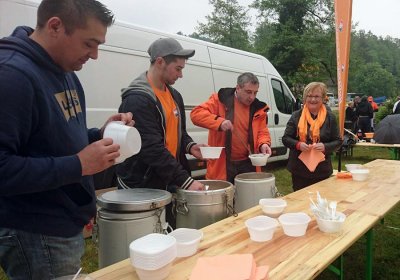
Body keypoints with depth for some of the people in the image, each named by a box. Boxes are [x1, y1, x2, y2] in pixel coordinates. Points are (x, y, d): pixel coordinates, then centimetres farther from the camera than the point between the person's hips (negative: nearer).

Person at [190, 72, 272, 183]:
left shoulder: (258, 108, 8)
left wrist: (263, 144, -14)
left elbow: (262, 132, 10)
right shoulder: (220, 99, -5)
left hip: (247, 164, 4)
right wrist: (219, 121, -28)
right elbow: (196, 113, -13)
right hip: (221, 164, -4)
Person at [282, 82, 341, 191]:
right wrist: (298, 144, -17)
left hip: (322, 171, 0)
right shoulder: (296, 116, 1)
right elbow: (285, 138, 2)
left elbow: (338, 141, 5)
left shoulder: (330, 117, 3)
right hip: (299, 170, 0)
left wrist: (325, 147, -15)